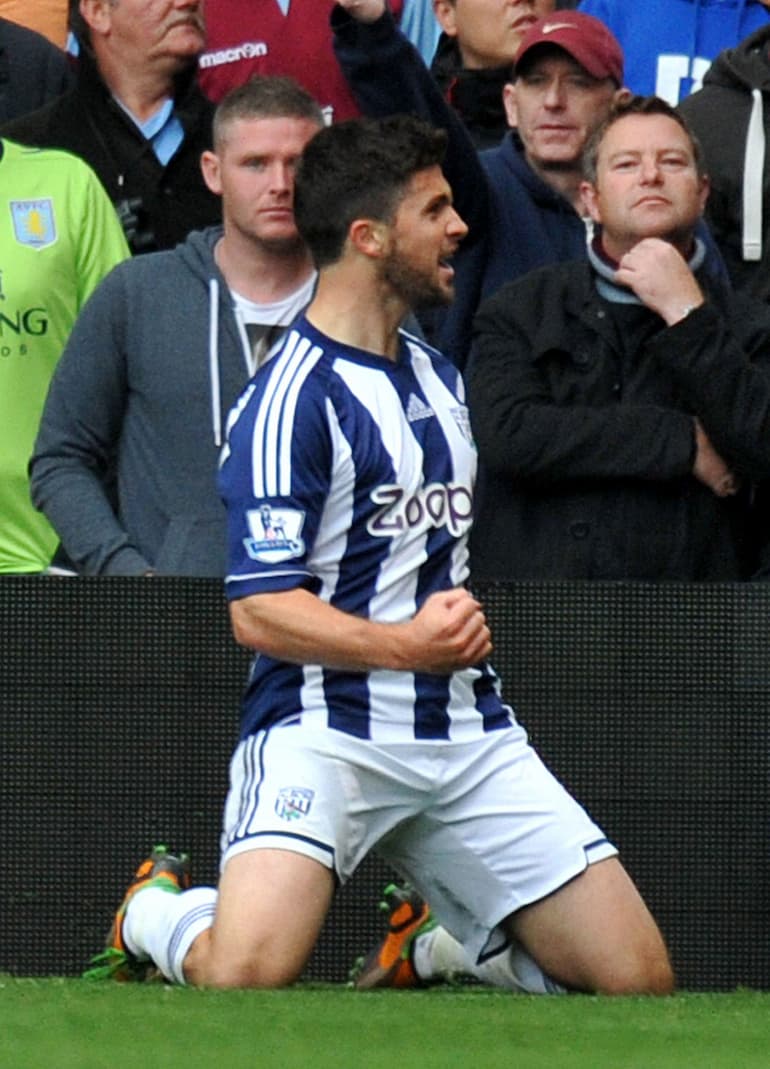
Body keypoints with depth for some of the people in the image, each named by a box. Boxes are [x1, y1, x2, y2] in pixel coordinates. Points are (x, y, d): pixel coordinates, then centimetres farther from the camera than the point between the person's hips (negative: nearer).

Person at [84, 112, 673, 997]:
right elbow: (260, 611, -15)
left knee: (637, 979, -4)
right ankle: (153, 913, 7)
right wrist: (404, 645, -23)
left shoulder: (439, 380, 19)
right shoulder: (291, 398, -9)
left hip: (465, 732, 7)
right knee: (250, 975, -30)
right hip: (322, 726, -7)